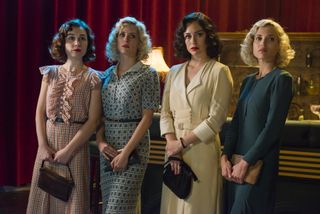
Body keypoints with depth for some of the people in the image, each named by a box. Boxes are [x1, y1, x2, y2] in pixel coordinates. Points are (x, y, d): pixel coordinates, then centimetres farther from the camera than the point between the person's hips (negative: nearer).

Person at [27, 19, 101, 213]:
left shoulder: (93, 78, -3)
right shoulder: (50, 73, 6)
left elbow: (93, 120, -8)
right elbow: (40, 112, 5)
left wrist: (69, 149, -13)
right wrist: (43, 145, -7)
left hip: (76, 144, -3)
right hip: (49, 144, 3)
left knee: (72, 198, 2)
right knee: (46, 197, 9)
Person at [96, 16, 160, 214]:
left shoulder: (147, 74, -6)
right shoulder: (108, 74, 11)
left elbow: (147, 118, -10)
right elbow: (101, 114, 13)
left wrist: (126, 152, -15)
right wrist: (100, 141, -4)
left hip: (133, 148, -6)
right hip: (108, 150, 6)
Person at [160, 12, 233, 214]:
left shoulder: (219, 72, -4)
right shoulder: (174, 72, 11)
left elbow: (215, 119, -10)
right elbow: (166, 113, 8)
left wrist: (182, 143, -10)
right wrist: (172, 144, -7)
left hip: (203, 149, -4)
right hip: (174, 150, 4)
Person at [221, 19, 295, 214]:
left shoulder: (282, 79, -7)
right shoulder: (248, 81, 14)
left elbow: (273, 127, -14)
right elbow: (236, 122, 11)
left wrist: (246, 162, -16)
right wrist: (225, 157, -2)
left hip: (259, 164, -7)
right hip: (237, 163, 7)